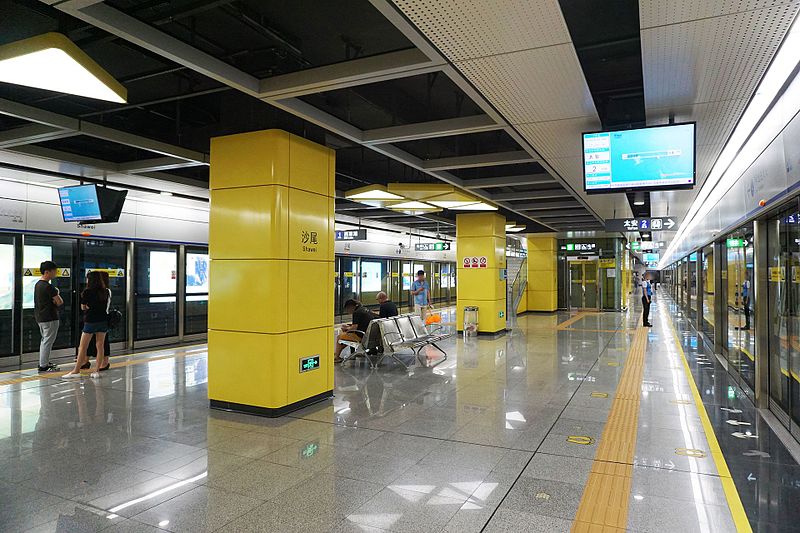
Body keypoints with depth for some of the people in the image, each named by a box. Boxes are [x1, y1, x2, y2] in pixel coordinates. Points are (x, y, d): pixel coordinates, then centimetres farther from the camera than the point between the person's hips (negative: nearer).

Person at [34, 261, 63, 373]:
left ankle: (44, 362, 28)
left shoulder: (38, 284, 11)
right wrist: (57, 296, 0)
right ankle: (43, 366, 1)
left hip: (40, 317, 10)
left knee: (45, 340, 20)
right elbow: (60, 302, -19)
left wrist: (54, 300, -3)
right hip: (49, 318, -10)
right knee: (48, 341, -3)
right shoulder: (48, 286, -19)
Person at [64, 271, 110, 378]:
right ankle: (97, 371, 7)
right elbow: (106, 306, 8)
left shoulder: (87, 292, -9)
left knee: (82, 347, 5)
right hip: (103, 320, 4)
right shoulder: (106, 292, 2)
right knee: (100, 346, 6)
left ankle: (76, 371, 9)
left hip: (90, 321, -4)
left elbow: (83, 307, -1)